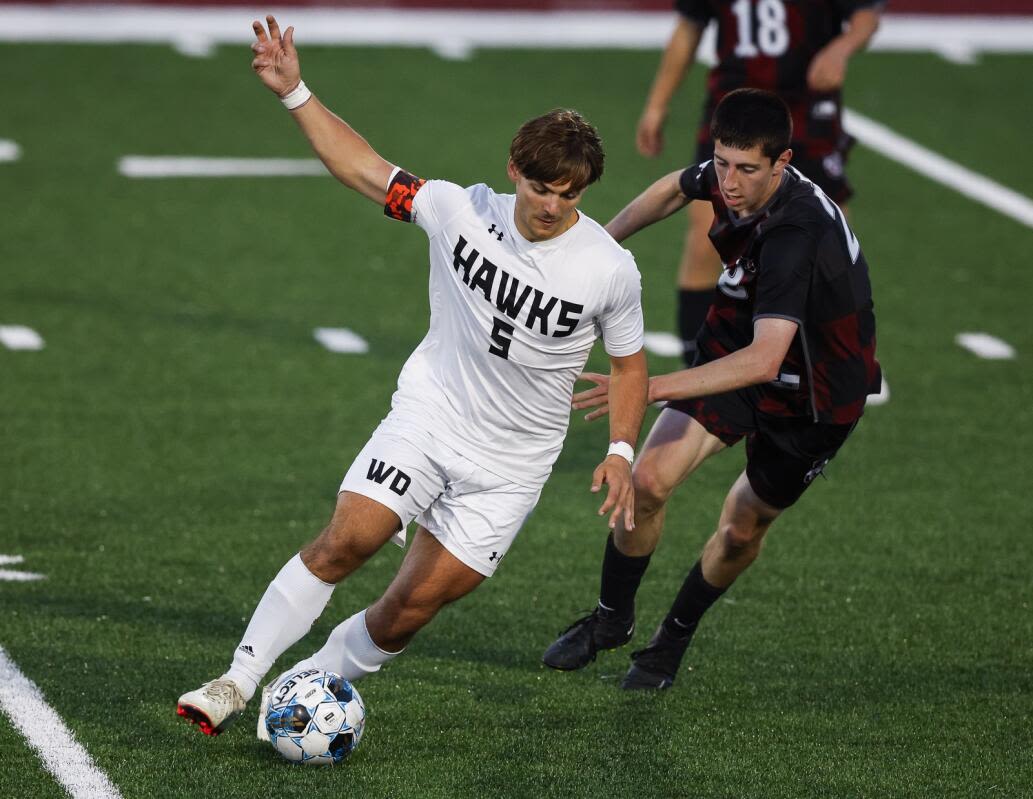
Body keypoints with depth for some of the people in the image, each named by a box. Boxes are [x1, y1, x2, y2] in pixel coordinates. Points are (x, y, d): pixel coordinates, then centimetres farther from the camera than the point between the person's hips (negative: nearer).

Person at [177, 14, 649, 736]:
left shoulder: (610, 269, -11)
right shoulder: (462, 211, -9)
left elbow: (630, 361, 5)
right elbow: (362, 166, -1)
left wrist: (621, 451, -6)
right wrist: (294, 92, -9)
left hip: (510, 465, -1)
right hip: (428, 415, 1)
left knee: (411, 609, -6)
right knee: (346, 541, -18)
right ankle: (239, 682, -7)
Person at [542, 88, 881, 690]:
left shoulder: (794, 235, -39)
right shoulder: (726, 178, -16)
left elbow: (764, 359, -49)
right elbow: (675, 189, 12)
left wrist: (648, 389, -55)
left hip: (815, 396, -5)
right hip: (738, 348, 5)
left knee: (744, 528, 10)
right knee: (648, 480, -12)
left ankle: (674, 639, 38)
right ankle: (612, 619, 11)